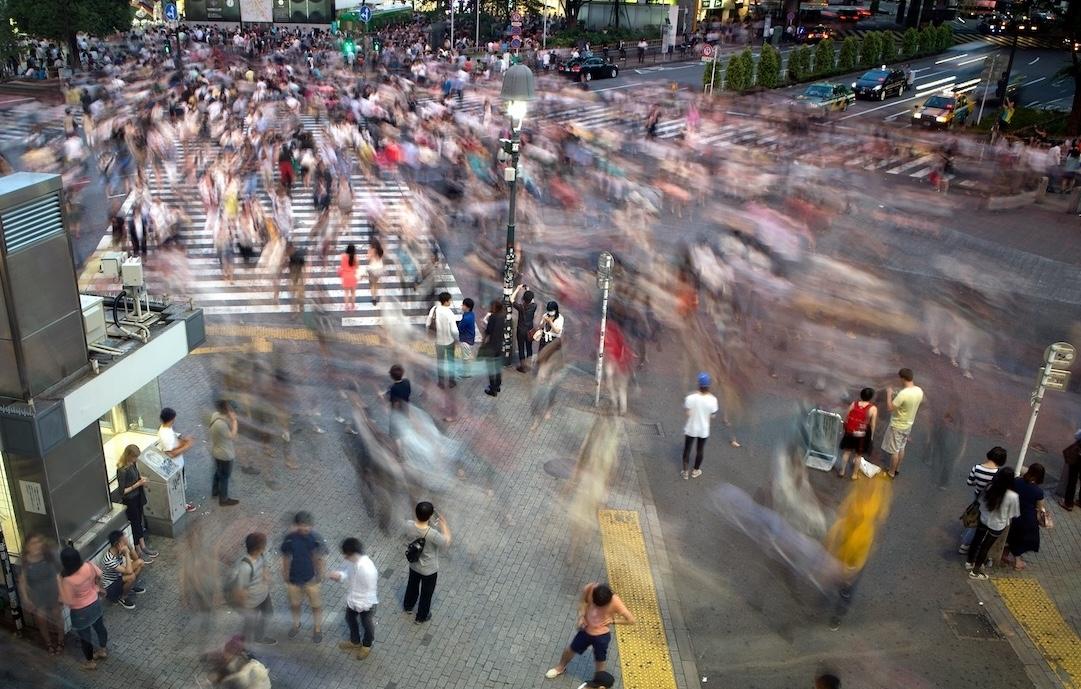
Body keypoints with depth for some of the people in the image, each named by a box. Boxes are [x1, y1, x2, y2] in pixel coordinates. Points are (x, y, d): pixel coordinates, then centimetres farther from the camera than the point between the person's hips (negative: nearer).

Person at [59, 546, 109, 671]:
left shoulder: (68, 580, -35)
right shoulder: (88, 566, -20)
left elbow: (68, 601, -23)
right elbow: (99, 574, 1)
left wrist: (60, 581, -19)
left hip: (80, 613, -5)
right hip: (94, 604, 5)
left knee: (85, 637, 19)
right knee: (100, 627, 28)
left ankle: (90, 662, 38)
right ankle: (103, 650, 51)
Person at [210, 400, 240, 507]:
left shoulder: (216, 415, -10)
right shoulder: (221, 424, -40)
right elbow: (232, 436, -26)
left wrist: (230, 419, -5)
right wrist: (234, 420, -28)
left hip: (217, 451, 9)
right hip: (224, 454, -9)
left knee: (218, 472, 31)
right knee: (224, 476, 12)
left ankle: (215, 491, 53)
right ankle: (224, 500, 31)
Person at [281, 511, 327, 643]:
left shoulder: (315, 538, -20)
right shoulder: (290, 538, -17)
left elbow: (319, 559, -10)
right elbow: (286, 558, -5)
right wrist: (286, 578, 0)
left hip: (311, 579, -1)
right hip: (294, 579, 2)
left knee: (316, 605, 16)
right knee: (294, 604, 23)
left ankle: (318, 628, 39)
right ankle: (296, 625, 49)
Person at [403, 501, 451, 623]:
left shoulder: (409, 525, -27)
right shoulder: (432, 534, -40)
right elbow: (446, 543, -23)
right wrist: (444, 524, -15)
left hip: (414, 565, 5)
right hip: (429, 570, -4)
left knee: (412, 585, 34)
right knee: (426, 593, 23)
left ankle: (408, 606, 60)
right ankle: (421, 617, 46)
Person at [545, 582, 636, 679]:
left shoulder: (615, 602, -32)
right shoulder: (589, 589, -26)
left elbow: (631, 620, -25)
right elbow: (582, 601, -3)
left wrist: (613, 620, -23)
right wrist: (581, 616, -16)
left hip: (602, 635, -3)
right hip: (586, 629, 3)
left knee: (600, 660, 17)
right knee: (572, 649, 24)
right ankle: (561, 667, 55)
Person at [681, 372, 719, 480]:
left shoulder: (690, 398, -25)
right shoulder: (712, 399, -22)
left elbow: (688, 414, -16)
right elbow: (712, 416, -10)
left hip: (691, 428, -1)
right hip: (703, 430, 1)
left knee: (687, 449, 20)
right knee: (699, 450, 22)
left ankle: (685, 472, 32)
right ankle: (696, 471, 41)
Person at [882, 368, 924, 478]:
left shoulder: (903, 393, -32)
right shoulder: (919, 391, -7)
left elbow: (890, 408, -26)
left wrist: (889, 394, -15)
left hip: (897, 426, -8)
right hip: (908, 425, 8)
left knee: (894, 451, 9)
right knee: (901, 448, 24)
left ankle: (891, 473, 22)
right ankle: (897, 469, 38)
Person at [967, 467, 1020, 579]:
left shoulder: (990, 487, -18)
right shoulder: (1013, 496, -28)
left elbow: (981, 502, -2)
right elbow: (1012, 514, -14)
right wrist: (1006, 521, 7)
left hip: (983, 520, 3)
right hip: (997, 526, -3)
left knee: (977, 541, 24)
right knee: (985, 547, 13)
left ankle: (969, 562, 44)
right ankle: (975, 571, 27)